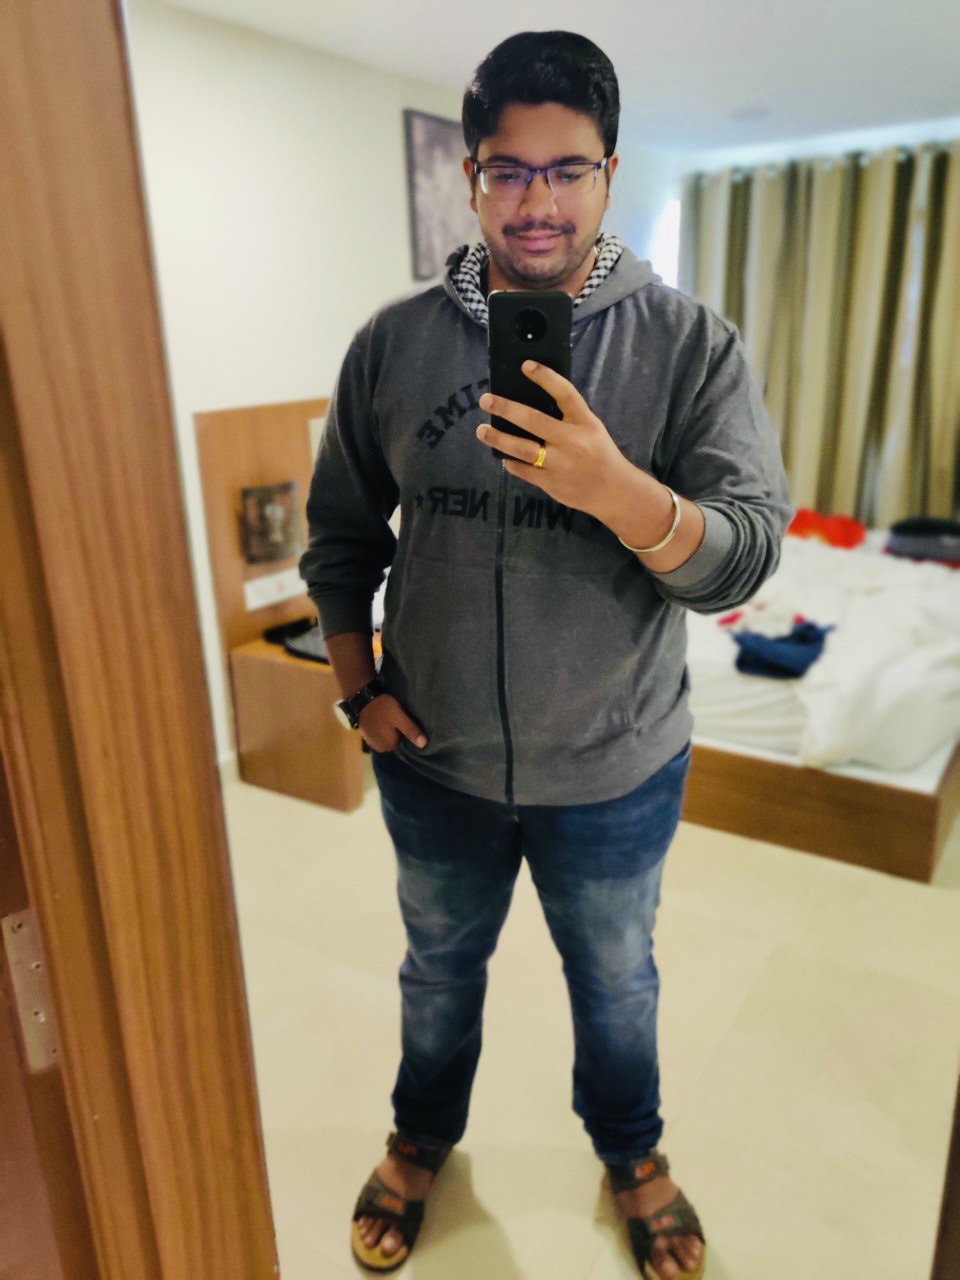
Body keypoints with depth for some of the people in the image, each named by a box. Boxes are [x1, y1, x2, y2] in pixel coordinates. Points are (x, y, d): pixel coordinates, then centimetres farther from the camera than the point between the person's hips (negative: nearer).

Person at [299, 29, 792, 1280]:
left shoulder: (691, 343, -11)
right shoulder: (395, 342, -5)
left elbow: (748, 555, -19)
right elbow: (341, 531, 4)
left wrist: (621, 492, -37)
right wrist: (357, 685, -2)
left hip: (618, 771, -1)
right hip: (434, 761, 2)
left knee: (615, 979, 23)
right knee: (440, 966, 25)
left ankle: (631, 1151, 55)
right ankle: (423, 1135, 56)